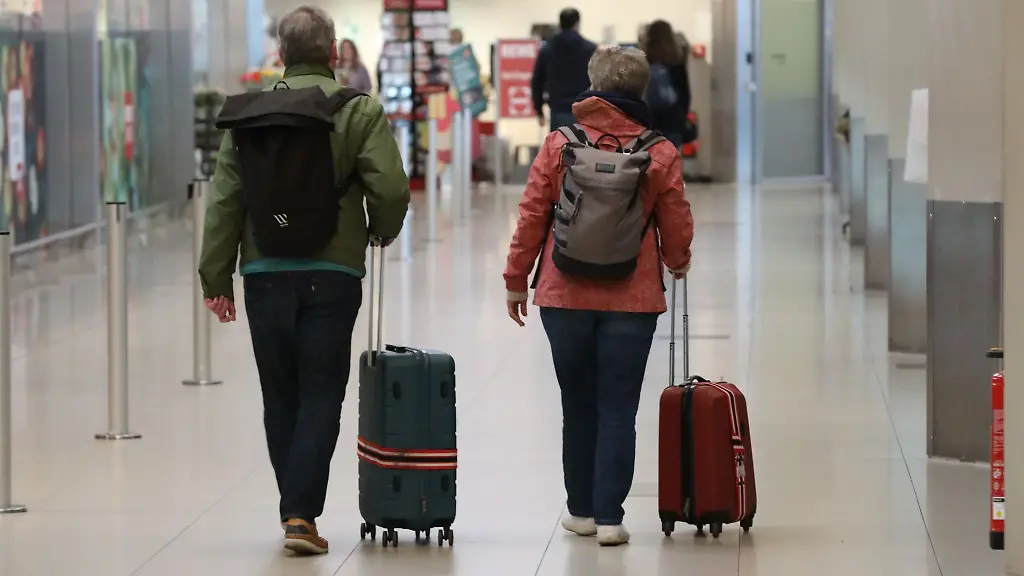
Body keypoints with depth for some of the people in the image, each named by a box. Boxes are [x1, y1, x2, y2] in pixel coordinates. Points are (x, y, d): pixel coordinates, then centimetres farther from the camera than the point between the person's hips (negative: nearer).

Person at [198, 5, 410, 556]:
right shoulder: (359, 111, -4)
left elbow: (224, 199, 0)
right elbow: (391, 189, -12)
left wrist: (216, 276, 4)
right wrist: (382, 231, 10)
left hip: (265, 274, 2)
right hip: (331, 274, -2)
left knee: (280, 399, 13)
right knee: (320, 396, 3)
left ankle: (295, 509, 21)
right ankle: (301, 514, -7)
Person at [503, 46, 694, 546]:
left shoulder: (559, 144, -3)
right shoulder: (660, 154, -3)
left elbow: (531, 216, -1)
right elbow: (677, 229, 4)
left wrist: (516, 280, 10)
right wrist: (676, 262, 26)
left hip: (564, 297, 1)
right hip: (633, 300, -1)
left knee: (578, 406, 13)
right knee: (618, 410, 3)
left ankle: (582, 510, 20)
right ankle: (609, 518, 0)